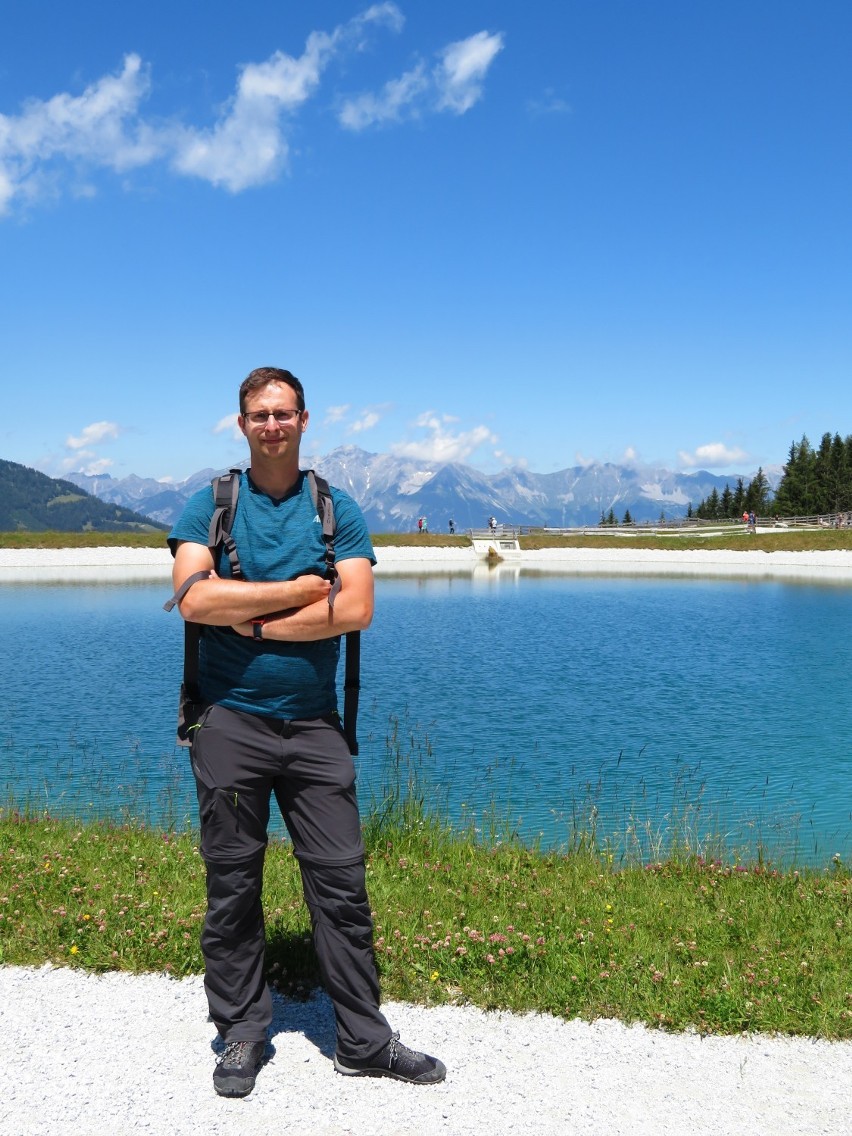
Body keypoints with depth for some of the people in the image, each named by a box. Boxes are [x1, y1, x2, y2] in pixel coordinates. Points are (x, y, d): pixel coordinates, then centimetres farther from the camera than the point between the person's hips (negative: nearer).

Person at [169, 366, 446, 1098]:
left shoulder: (338, 510, 5)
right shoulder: (209, 506, 2)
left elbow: (356, 609, -10)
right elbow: (197, 600, -16)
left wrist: (259, 623, -12)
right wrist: (304, 588, -12)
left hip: (313, 724, 1)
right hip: (230, 722, -1)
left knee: (341, 883, 4)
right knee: (232, 888, 8)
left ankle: (364, 1041, 18)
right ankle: (242, 1036, 25)